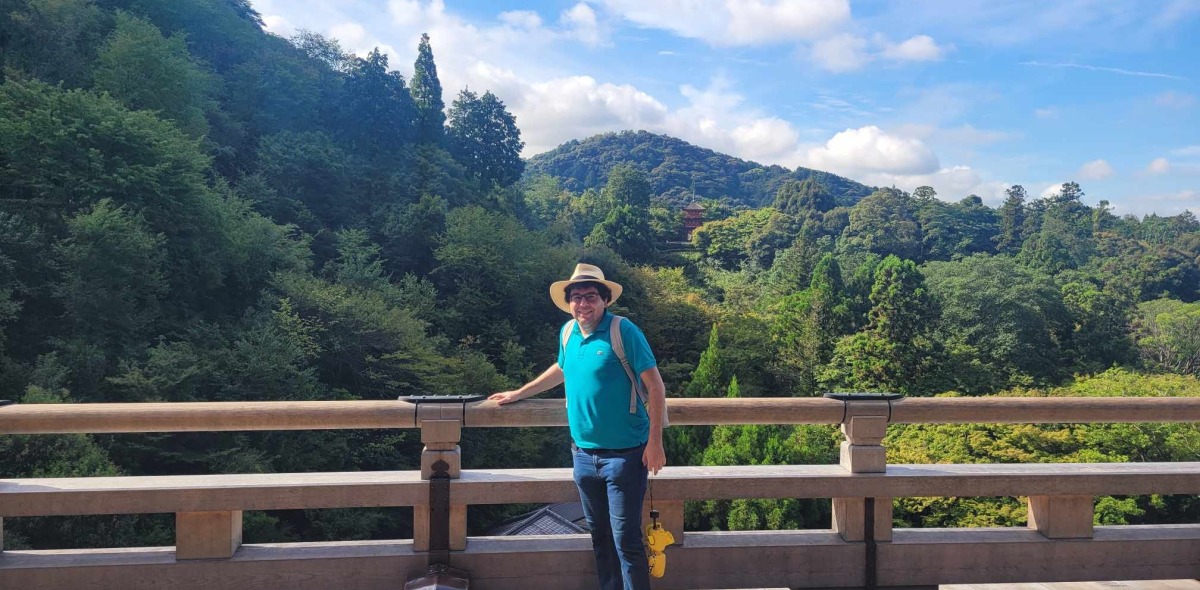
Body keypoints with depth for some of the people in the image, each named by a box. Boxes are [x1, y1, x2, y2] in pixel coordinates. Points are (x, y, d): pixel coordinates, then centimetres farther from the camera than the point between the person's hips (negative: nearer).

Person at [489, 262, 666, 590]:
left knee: (625, 538, -2)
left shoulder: (624, 331, -13)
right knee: (599, 535, 16)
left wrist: (655, 442, -16)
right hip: (583, 453, 6)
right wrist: (519, 394, 30)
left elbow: (655, 385, -13)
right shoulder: (567, 333, 6)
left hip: (624, 453, -6)